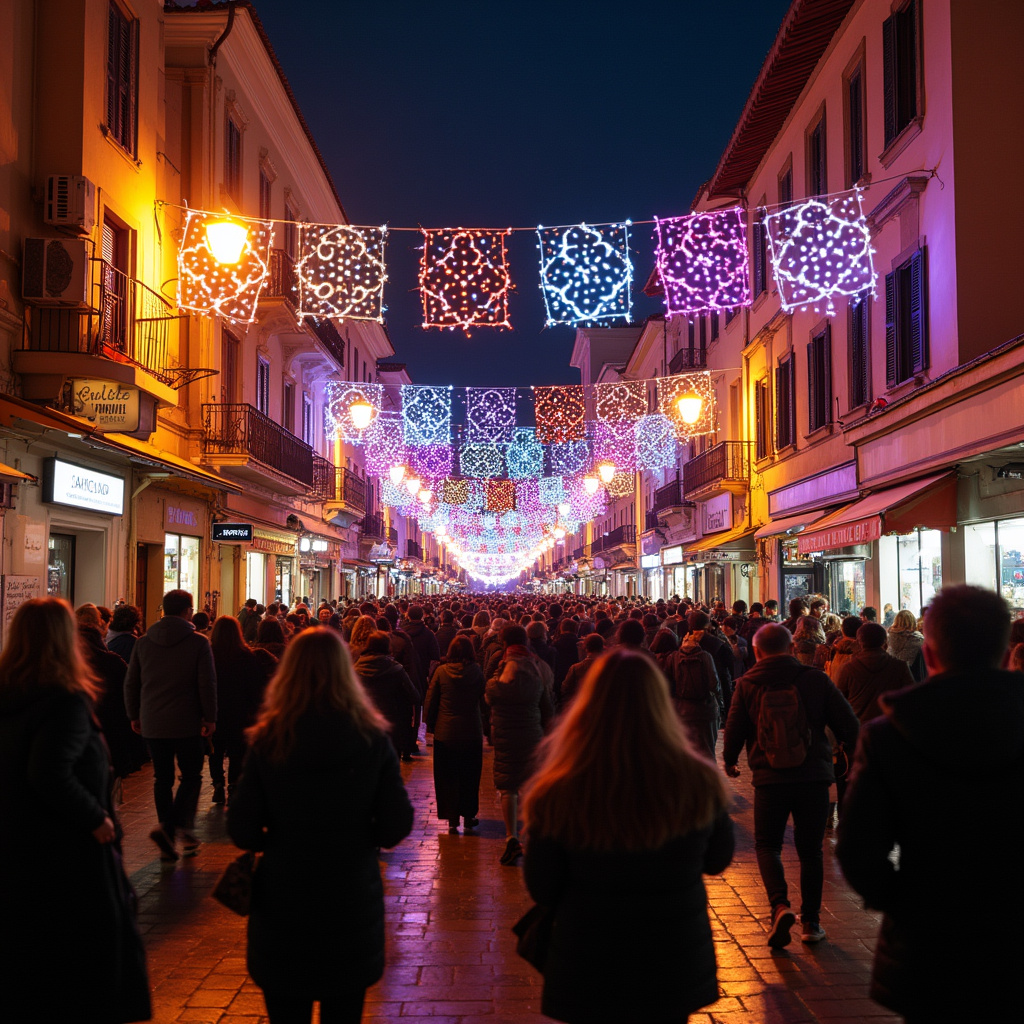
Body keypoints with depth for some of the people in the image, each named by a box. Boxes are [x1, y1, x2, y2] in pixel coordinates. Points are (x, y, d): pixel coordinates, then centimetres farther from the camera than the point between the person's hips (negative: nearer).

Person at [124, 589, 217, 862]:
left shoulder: (143, 642, 6)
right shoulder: (199, 643, -6)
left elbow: (130, 683, 10)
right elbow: (207, 683, -8)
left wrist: (134, 715, 18)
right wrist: (210, 717, 0)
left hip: (152, 724, 4)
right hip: (187, 724, -4)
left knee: (162, 779, 11)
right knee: (191, 776, 8)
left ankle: (168, 843, 11)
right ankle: (177, 826, -13)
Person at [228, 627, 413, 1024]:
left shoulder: (268, 741, -12)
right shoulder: (372, 738, -11)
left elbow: (242, 831, -9)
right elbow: (397, 826, -9)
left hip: (282, 904, 0)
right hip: (353, 902, 1)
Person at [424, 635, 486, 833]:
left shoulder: (441, 671, -6)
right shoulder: (477, 671, -7)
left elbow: (430, 700, 0)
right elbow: (484, 699, 0)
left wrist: (430, 724, 9)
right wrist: (486, 723, 11)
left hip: (445, 732, 0)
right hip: (472, 732, 0)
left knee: (447, 777, 9)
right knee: (469, 776, 14)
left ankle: (452, 818, 8)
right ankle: (469, 815, 20)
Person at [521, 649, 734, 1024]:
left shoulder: (559, 795, -23)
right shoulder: (698, 783, -16)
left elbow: (541, 889, -9)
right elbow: (718, 861, 1)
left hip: (590, 976, -2)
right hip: (678, 968, 2)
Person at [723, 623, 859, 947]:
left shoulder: (747, 685, -1)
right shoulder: (815, 679, -2)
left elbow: (734, 731, 4)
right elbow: (849, 725, 1)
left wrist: (729, 761, 24)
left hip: (769, 779, -1)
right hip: (814, 778, 1)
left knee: (767, 845, 14)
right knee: (810, 850, 14)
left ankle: (780, 905, -9)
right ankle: (811, 922, 18)